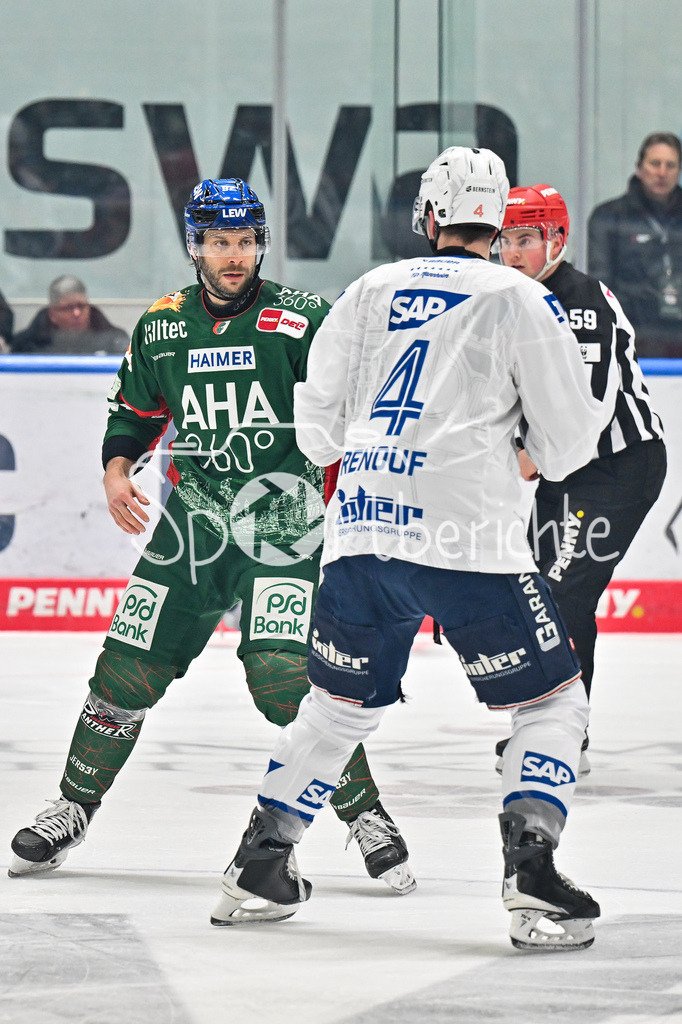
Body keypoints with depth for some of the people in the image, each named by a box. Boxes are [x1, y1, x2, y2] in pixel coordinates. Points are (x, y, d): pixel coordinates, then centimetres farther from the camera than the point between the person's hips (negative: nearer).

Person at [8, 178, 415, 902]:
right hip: (191, 515, 4)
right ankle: (72, 810, 22)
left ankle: (365, 815, -8)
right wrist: (118, 469, 3)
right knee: (129, 667, 4)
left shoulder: (301, 320, -6)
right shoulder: (162, 326, 7)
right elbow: (135, 411, 19)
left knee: (284, 671, -19)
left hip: (280, 516, -4)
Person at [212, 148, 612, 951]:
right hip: (465, 535, -5)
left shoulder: (370, 291, 13)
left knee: (338, 701, 22)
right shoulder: (520, 300, 1)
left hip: (360, 532, 5)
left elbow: (317, 427, 16)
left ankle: (259, 863, 25)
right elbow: (568, 440, 1)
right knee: (552, 700, 5)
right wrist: (535, 454, 23)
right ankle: (530, 872, -12)